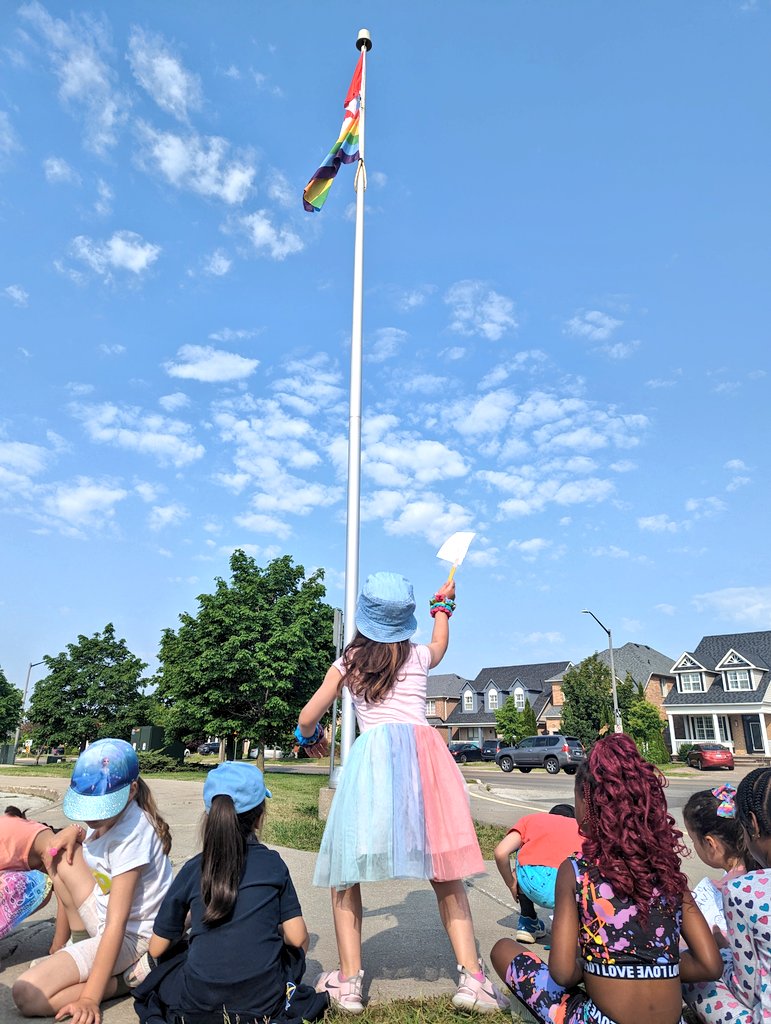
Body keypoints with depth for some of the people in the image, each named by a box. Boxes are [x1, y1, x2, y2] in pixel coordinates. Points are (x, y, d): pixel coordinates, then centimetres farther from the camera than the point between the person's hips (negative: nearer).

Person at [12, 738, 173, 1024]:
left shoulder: (131, 834, -30)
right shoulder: (112, 812, -7)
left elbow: (116, 924, -28)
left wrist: (89, 998, -27)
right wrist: (74, 833, -4)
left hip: (130, 936, -9)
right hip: (106, 916, 9)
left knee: (28, 995, -21)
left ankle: (125, 979, -7)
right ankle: (81, 943, 14)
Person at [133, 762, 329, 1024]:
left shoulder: (192, 870, -2)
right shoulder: (273, 864, -3)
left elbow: (156, 949, 4)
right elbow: (298, 938, -3)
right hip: (264, 1002, 3)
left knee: (161, 967, 28)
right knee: (293, 952, 31)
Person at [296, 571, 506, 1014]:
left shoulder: (348, 662, 13)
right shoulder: (420, 656, 16)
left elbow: (307, 719, 16)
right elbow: (440, 644, 42)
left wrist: (311, 736, 38)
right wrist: (443, 605, 58)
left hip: (373, 754, -1)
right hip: (424, 749, 2)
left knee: (346, 871, 13)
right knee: (445, 871, 11)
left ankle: (349, 982, 14)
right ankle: (473, 977, 9)